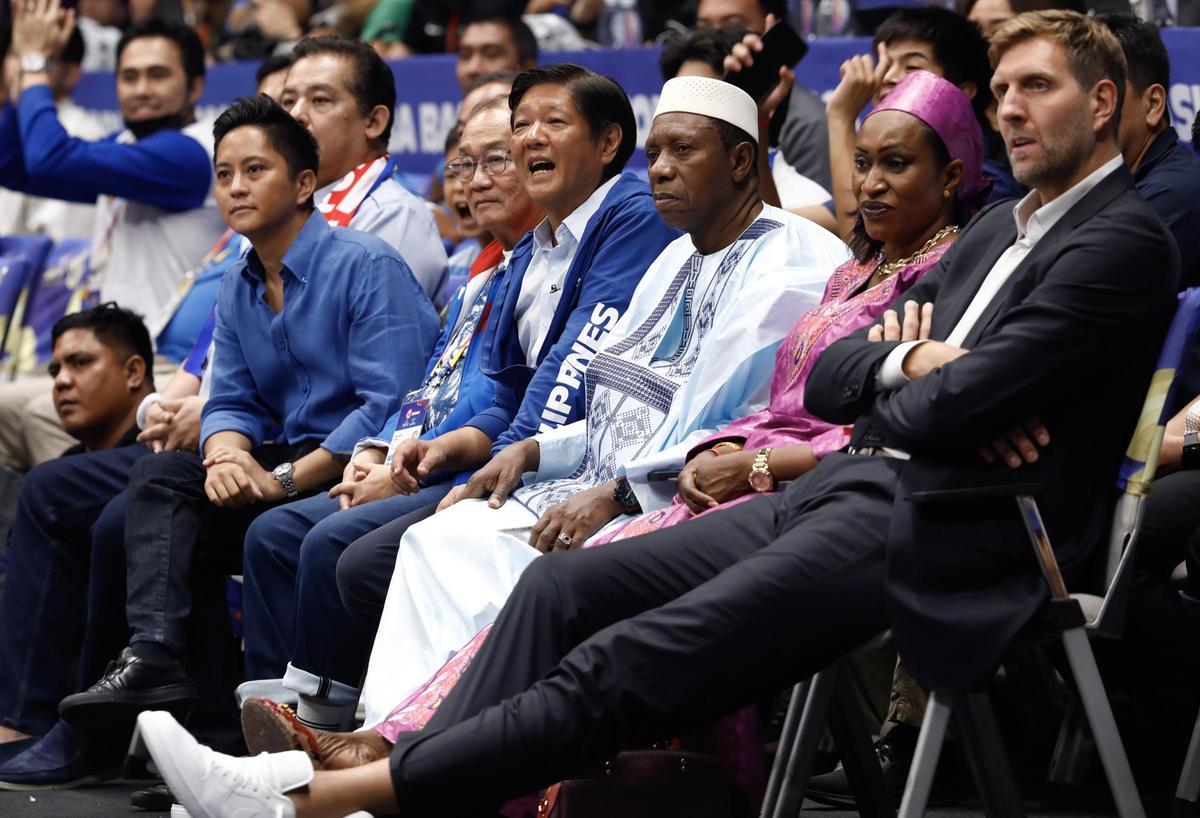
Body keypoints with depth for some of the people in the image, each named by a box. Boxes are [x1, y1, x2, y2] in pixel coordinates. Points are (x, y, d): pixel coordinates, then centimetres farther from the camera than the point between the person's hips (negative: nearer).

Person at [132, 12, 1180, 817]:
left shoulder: (1124, 241, -6)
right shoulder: (997, 229, 24)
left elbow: (962, 403, -16)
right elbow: (827, 377, 18)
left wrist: (882, 404, 5)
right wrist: (914, 366, -3)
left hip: (937, 536, -9)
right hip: (840, 495, 9)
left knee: (626, 664, -19)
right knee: (564, 588, -5)